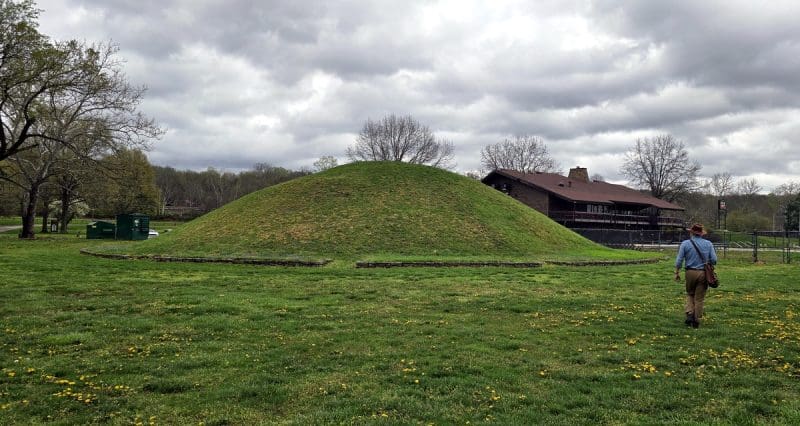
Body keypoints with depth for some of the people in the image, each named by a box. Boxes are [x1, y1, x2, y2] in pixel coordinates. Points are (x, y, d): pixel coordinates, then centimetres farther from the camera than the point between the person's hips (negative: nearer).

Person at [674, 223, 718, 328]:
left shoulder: (685, 244, -4)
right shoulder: (708, 244, 0)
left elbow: (679, 260, -5)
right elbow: (714, 260, -4)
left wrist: (677, 273, 5)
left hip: (690, 272, 0)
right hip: (703, 273, 0)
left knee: (690, 294, 20)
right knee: (699, 298, 8)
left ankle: (690, 314, 3)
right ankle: (696, 321, 12)